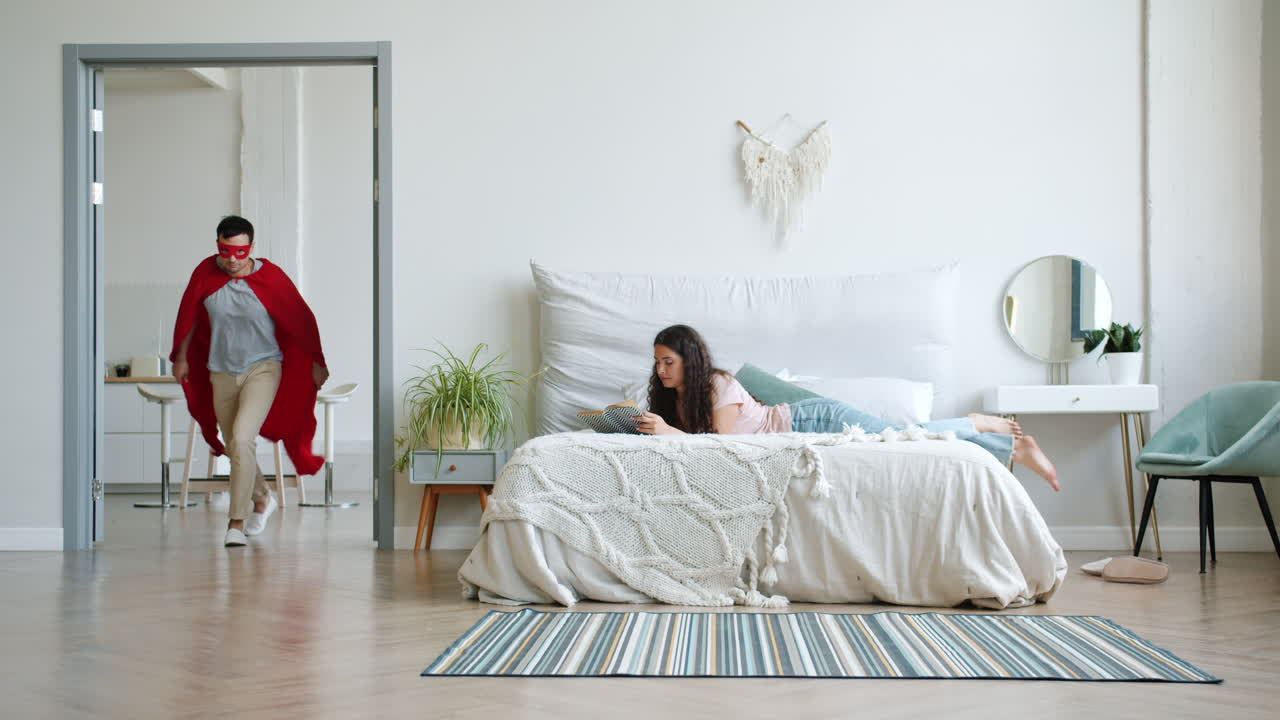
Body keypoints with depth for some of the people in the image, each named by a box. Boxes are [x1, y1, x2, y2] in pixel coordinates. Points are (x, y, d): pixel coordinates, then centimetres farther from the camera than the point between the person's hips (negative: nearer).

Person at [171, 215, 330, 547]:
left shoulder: (271, 277, -14)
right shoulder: (206, 272, -7)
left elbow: (300, 318, -2)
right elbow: (189, 314, 10)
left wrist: (316, 363, 6)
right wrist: (181, 357, 19)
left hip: (263, 369, -4)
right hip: (221, 373, 4)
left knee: (242, 439, -22)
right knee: (234, 446, 14)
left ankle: (237, 522, -14)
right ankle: (263, 499, 41)